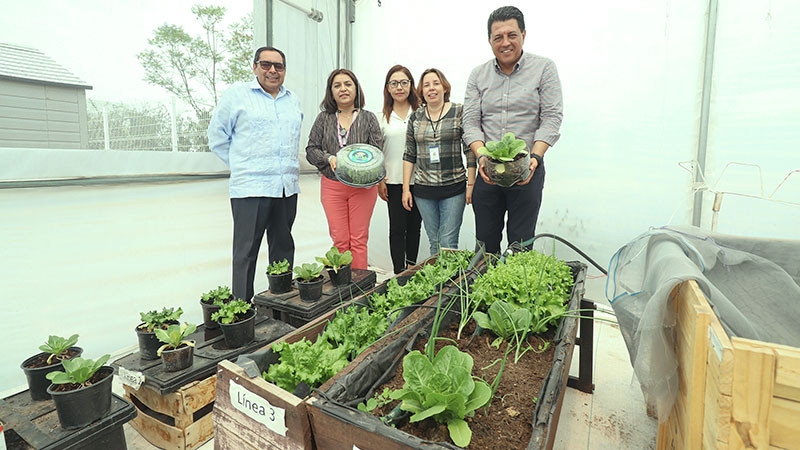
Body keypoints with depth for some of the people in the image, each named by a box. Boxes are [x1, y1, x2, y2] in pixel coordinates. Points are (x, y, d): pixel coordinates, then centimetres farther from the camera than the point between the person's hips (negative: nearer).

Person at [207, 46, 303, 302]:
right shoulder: (236, 94, 2)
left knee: (283, 248, 12)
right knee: (246, 250, -2)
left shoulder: (293, 100, 17)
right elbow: (217, 137, 4)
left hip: (288, 187, 5)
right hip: (250, 187, -5)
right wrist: (242, 165, 2)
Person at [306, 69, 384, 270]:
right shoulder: (323, 119, 9)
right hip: (332, 186, 1)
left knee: (359, 240, 3)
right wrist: (330, 158, -14)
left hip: (362, 186, -1)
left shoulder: (369, 118, 6)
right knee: (340, 241, 4)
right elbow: (311, 150, 7)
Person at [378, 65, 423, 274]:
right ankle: (399, 272, 8)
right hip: (394, 180, -1)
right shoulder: (383, 116, 4)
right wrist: (379, 181, -1)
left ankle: (411, 267, 26)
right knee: (397, 228, 0)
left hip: (418, 179, 1)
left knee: (414, 226, 10)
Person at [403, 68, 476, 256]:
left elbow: (470, 151, -1)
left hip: (454, 188, -3)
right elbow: (409, 155, 10)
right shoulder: (415, 117, 9)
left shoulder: (460, 112, 0)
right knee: (433, 243, 9)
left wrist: (471, 184, -5)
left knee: (448, 243, -4)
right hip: (423, 189, 3)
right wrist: (406, 188, 6)